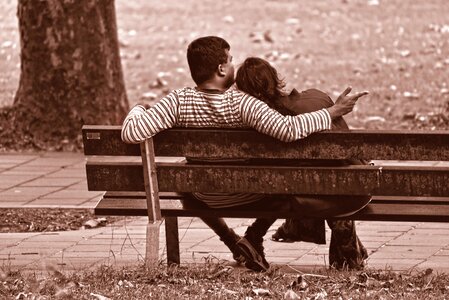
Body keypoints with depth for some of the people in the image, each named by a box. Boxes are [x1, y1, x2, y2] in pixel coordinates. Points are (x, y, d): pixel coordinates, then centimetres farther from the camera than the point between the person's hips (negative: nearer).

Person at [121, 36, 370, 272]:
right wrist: (332, 112, -29)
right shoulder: (240, 103, -29)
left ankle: (230, 239, 20)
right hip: (254, 197, -3)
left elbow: (131, 133, -30)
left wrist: (137, 109, -8)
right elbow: (288, 129, -41)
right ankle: (255, 235, 9)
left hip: (207, 200, 3)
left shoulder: (179, 101, -22)